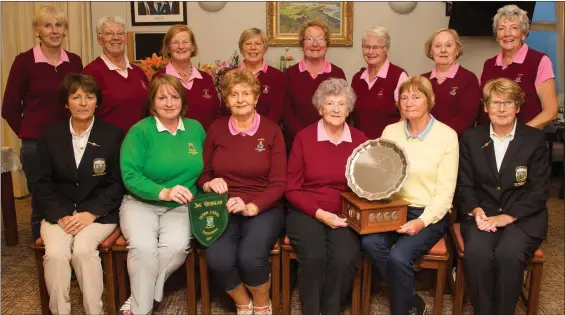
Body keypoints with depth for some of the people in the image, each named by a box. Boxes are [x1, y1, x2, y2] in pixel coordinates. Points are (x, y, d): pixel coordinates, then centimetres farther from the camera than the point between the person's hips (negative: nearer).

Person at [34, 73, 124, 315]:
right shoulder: (50, 137, 8)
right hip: (59, 212, 2)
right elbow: (43, 184, 5)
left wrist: (91, 213, -14)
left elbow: (117, 183, -2)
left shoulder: (113, 135, 2)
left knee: (83, 249, -29)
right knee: (55, 253, -26)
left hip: (99, 212, -2)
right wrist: (61, 216, -11)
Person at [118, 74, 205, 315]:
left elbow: (204, 167, 16)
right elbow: (130, 175, -12)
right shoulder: (140, 131, -4)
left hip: (181, 206, 2)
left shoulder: (196, 128, 9)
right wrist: (163, 193, -25)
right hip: (141, 203, -2)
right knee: (143, 246, -30)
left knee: (176, 246, -28)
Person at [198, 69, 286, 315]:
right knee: (218, 259, -27)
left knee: (251, 257, -30)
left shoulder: (271, 131, 1)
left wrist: (251, 207, -19)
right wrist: (209, 184, -9)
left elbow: (279, 183, -3)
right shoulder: (216, 129, 7)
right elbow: (203, 174, 15)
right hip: (223, 209, 2)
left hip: (263, 209, -2)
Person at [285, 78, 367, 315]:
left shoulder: (359, 139, 4)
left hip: (344, 215, 2)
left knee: (345, 258, -27)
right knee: (313, 256, -29)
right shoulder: (304, 137, -2)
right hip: (307, 212, -1)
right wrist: (320, 213, -12)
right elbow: (292, 189, -1)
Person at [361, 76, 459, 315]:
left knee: (399, 257, -28)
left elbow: (445, 190, -9)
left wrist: (422, 222, -22)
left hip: (429, 214, -4)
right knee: (370, 242, -25)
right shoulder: (390, 131, 6)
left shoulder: (447, 135, -6)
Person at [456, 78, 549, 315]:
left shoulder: (535, 139, 3)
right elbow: (464, 184, 6)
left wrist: (507, 217, -15)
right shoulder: (471, 138, 8)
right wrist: (476, 210, -14)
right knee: (476, 252, -30)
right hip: (483, 213, 1)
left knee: (508, 253, -31)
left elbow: (539, 191, -2)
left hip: (523, 215, -1)